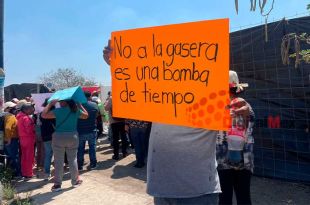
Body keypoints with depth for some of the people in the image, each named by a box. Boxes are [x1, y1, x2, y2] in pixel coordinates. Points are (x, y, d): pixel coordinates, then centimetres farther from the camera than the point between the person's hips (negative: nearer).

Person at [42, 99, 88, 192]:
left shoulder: (58, 111, -12)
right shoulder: (76, 110, 1)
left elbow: (43, 115, -12)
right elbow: (86, 115, 18)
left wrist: (50, 104, -4)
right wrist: (79, 105, 18)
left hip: (59, 137, -3)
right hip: (73, 136, 3)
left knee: (58, 161, 6)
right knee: (73, 159, 14)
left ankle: (57, 184, 13)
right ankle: (75, 181, 25)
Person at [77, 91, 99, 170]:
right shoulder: (94, 105, -6)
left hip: (80, 130, 0)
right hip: (92, 130, 0)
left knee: (80, 148, 10)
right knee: (92, 147, 12)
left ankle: (80, 165, 16)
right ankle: (93, 164, 16)